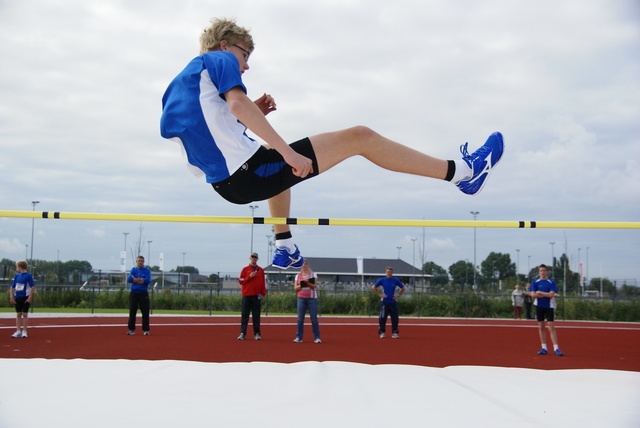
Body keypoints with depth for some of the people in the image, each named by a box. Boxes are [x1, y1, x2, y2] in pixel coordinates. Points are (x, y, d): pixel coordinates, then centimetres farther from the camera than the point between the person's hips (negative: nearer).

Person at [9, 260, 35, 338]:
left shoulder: (28, 275, -8)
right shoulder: (17, 276, 8)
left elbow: (33, 287, -11)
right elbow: (12, 287, 13)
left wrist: (30, 297, -14)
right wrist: (11, 297, 4)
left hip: (25, 298, -5)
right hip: (17, 298, 5)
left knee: (25, 314, -2)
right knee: (18, 314, 6)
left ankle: (24, 331, 4)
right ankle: (18, 331, 9)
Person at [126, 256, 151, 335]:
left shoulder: (147, 270, 5)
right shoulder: (133, 270, 10)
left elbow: (148, 280, -12)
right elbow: (129, 279, -6)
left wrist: (135, 280, -8)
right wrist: (141, 279, -8)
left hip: (143, 293, -2)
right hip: (133, 293, 2)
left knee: (145, 312, -3)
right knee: (132, 312, 2)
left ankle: (146, 330, 1)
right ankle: (131, 329, 9)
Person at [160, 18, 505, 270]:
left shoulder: (173, 91, 23)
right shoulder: (219, 60, 0)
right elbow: (237, 102, -20)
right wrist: (287, 151, -25)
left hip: (225, 183, 9)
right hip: (250, 171, -9)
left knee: (282, 169, 44)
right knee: (359, 137, -3)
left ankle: (285, 248, 36)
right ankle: (464, 172, 1)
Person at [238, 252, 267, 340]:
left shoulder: (261, 270, 11)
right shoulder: (245, 269, 7)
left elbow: (263, 282, 9)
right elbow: (240, 281, 2)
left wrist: (263, 293, 0)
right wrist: (249, 277, -10)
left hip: (256, 295, 1)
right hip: (246, 295, -1)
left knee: (256, 315, 3)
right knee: (245, 315, -1)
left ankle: (257, 334, 6)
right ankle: (242, 333, 0)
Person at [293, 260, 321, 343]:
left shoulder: (313, 274, 5)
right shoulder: (298, 276, 11)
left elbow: (314, 286, -6)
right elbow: (295, 288, 6)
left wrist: (308, 283, -22)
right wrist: (301, 285, -11)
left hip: (312, 298, -2)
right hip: (301, 298, 2)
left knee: (314, 318, -4)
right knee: (300, 319, -1)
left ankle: (317, 337, -1)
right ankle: (299, 337, 3)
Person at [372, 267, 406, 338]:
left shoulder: (396, 280, 3)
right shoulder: (382, 280, 1)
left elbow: (403, 288, 14)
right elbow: (373, 287, 5)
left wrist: (398, 295, 3)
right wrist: (380, 294, -3)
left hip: (393, 302, 1)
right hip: (384, 302, -1)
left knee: (395, 318, -1)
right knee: (382, 318, -1)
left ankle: (394, 333, 7)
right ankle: (382, 333, 8)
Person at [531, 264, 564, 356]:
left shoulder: (552, 282, 1)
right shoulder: (535, 282, 6)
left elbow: (551, 294, -11)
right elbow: (533, 295, -5)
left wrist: (539, 292, -6)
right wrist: (546, 295, -7)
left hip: (549, 307, -2)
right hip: (539, 306, 2)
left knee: (551, 327, -8)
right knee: (541, 327, 4)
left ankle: (556, 348, -9)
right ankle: (544, 348, 10)